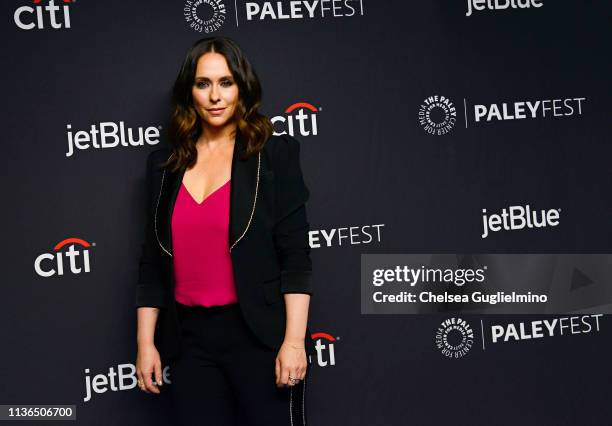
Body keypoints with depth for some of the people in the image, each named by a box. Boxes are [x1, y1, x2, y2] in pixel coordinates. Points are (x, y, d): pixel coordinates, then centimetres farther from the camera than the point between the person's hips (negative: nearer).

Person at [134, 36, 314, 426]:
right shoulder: (165, 164, 9)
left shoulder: (275, 153, -2)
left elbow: (296, 255, -7)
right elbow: (153, 263, 11)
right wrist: (146, 342, 7)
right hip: (190, 339, 4)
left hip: (260, 335, -3)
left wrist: (294, 341, -13)